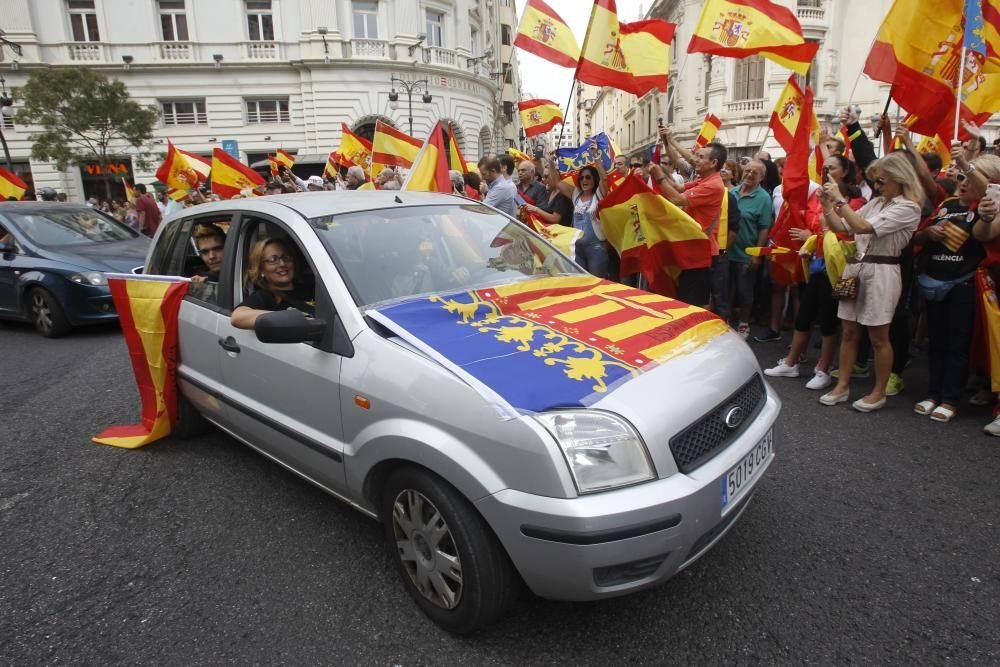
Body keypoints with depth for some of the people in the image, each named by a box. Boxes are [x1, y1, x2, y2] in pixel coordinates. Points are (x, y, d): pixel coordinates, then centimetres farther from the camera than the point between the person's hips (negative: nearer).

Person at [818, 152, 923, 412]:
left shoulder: (908, 208, -11)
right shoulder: (876, 203, 13)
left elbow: (863, 227, -23)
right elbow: (841, 226, 12)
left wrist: (840, 199, -20)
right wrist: (827, 204, -1)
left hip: (882, 272, -7)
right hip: (855, 267, 7)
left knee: (879, 337, 3)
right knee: (849, 332, 9)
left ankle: (879, 392, 16)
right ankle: (842, 385, 17)